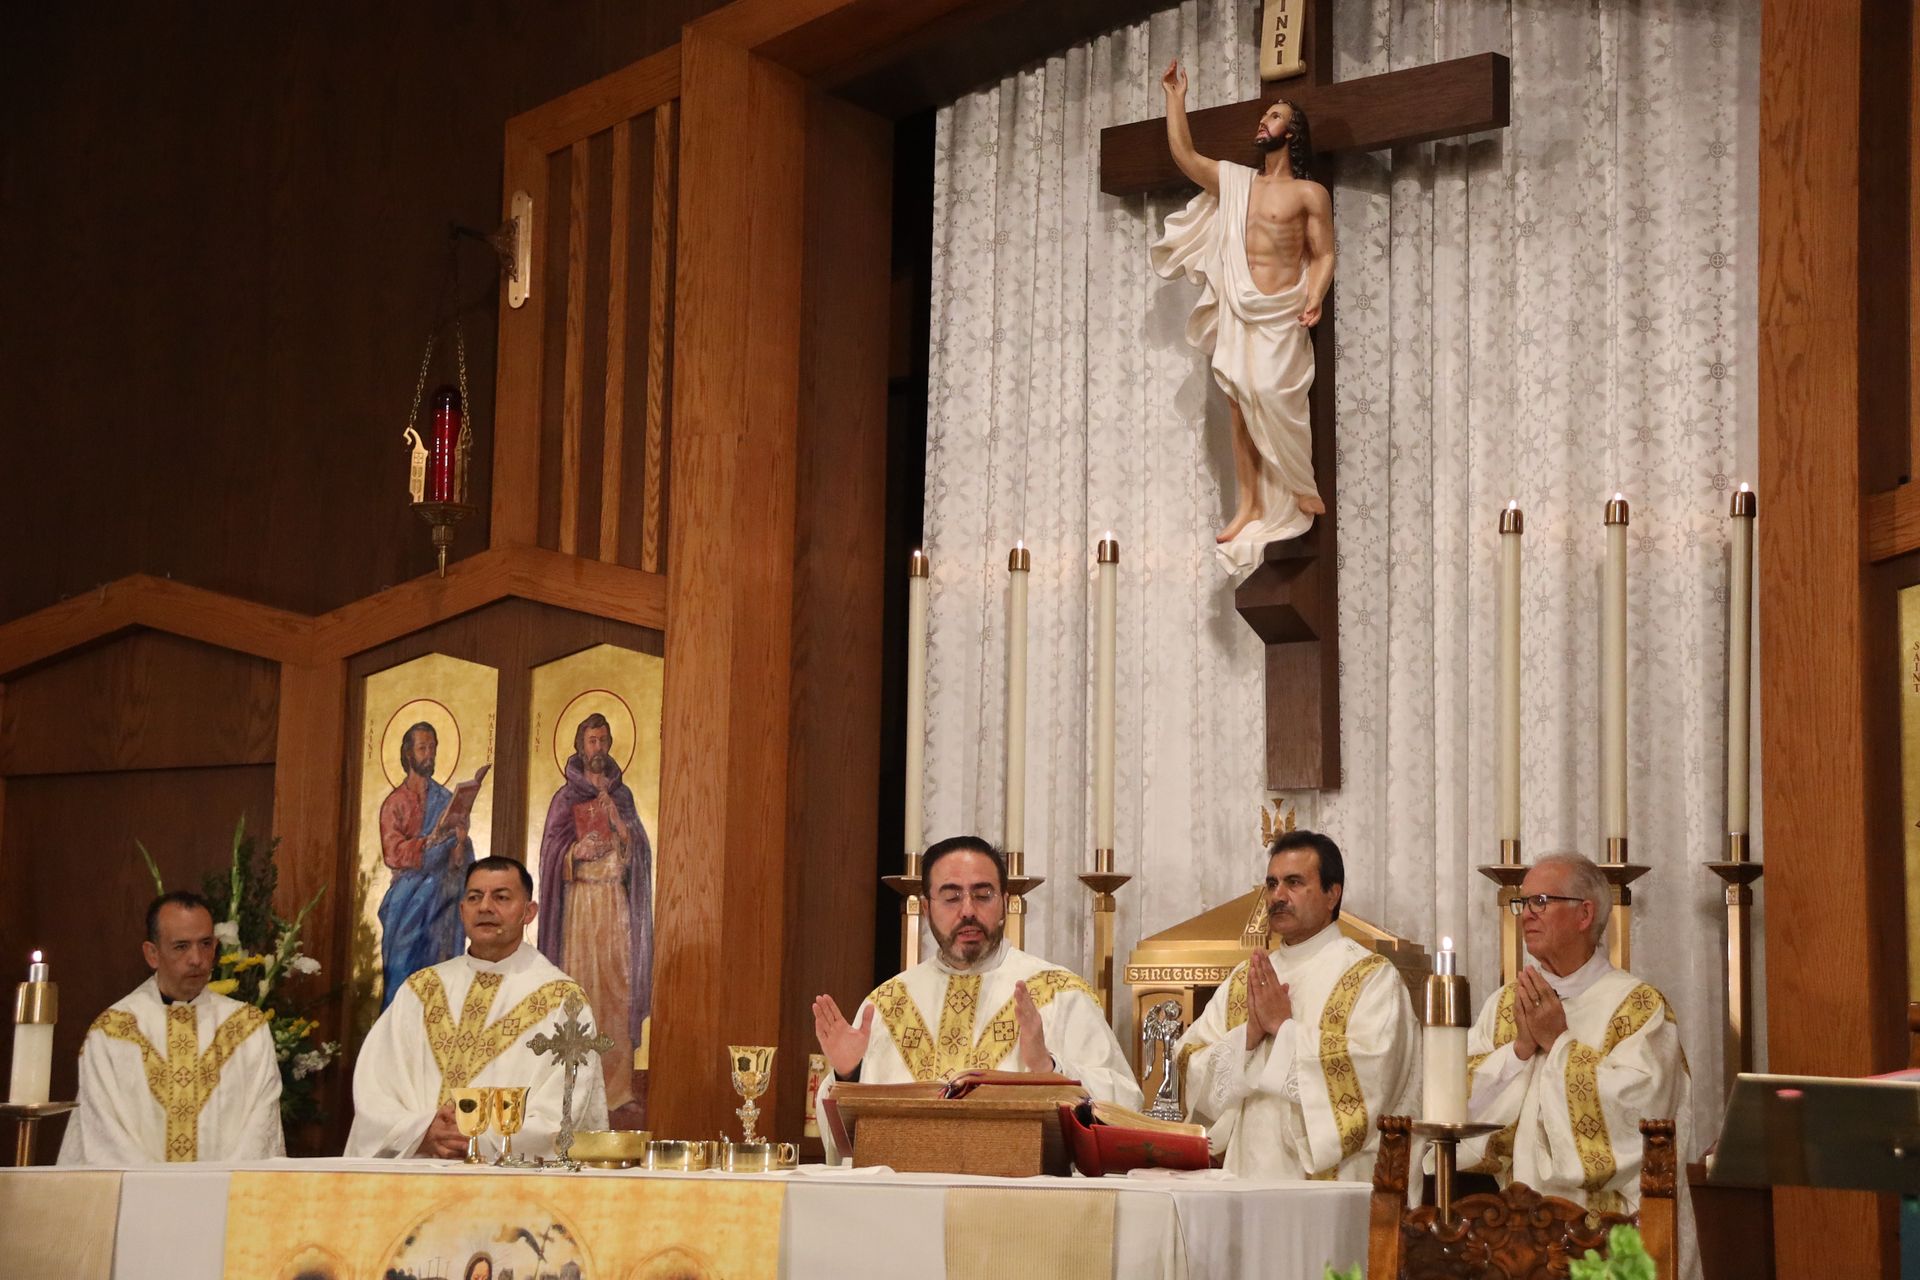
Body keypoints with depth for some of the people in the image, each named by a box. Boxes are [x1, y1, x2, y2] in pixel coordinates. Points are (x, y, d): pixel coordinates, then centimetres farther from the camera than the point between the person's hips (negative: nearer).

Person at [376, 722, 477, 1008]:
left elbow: (462, 858, 4)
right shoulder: (394, 802, 4)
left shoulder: (447, 800, 10)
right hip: (407, 898, -1)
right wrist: (435, 838, -20)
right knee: (402, 970, -4)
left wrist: (460, 838, -19)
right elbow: (393, 854, -10)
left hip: (441, 896, 1)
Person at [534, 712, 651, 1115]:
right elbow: (553, 854, -1)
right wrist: (577, 852, -21)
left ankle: (615, 1079, 3)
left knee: (617, 982, -1)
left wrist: (617, 821, -8)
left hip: (615, 900, 3)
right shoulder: (565, 798, 3)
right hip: (579, 899, -3)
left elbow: (635, 851, 10)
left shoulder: (622, 795, 13)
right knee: (580, 981, -8)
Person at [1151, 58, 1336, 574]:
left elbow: (1324, 255, -2)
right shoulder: (1234, 181, 14)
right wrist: (1176, 96, 13)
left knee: (1271, 398, -17)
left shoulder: (1310, 193, 0)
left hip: (1281, 315, -5)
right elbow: (1184, 155, 13)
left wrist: (1314, 299, -19)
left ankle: (1301, 485, 2)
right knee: (1240, 406, 3)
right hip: (1236, 311, 5)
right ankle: (1250, 506, 7)